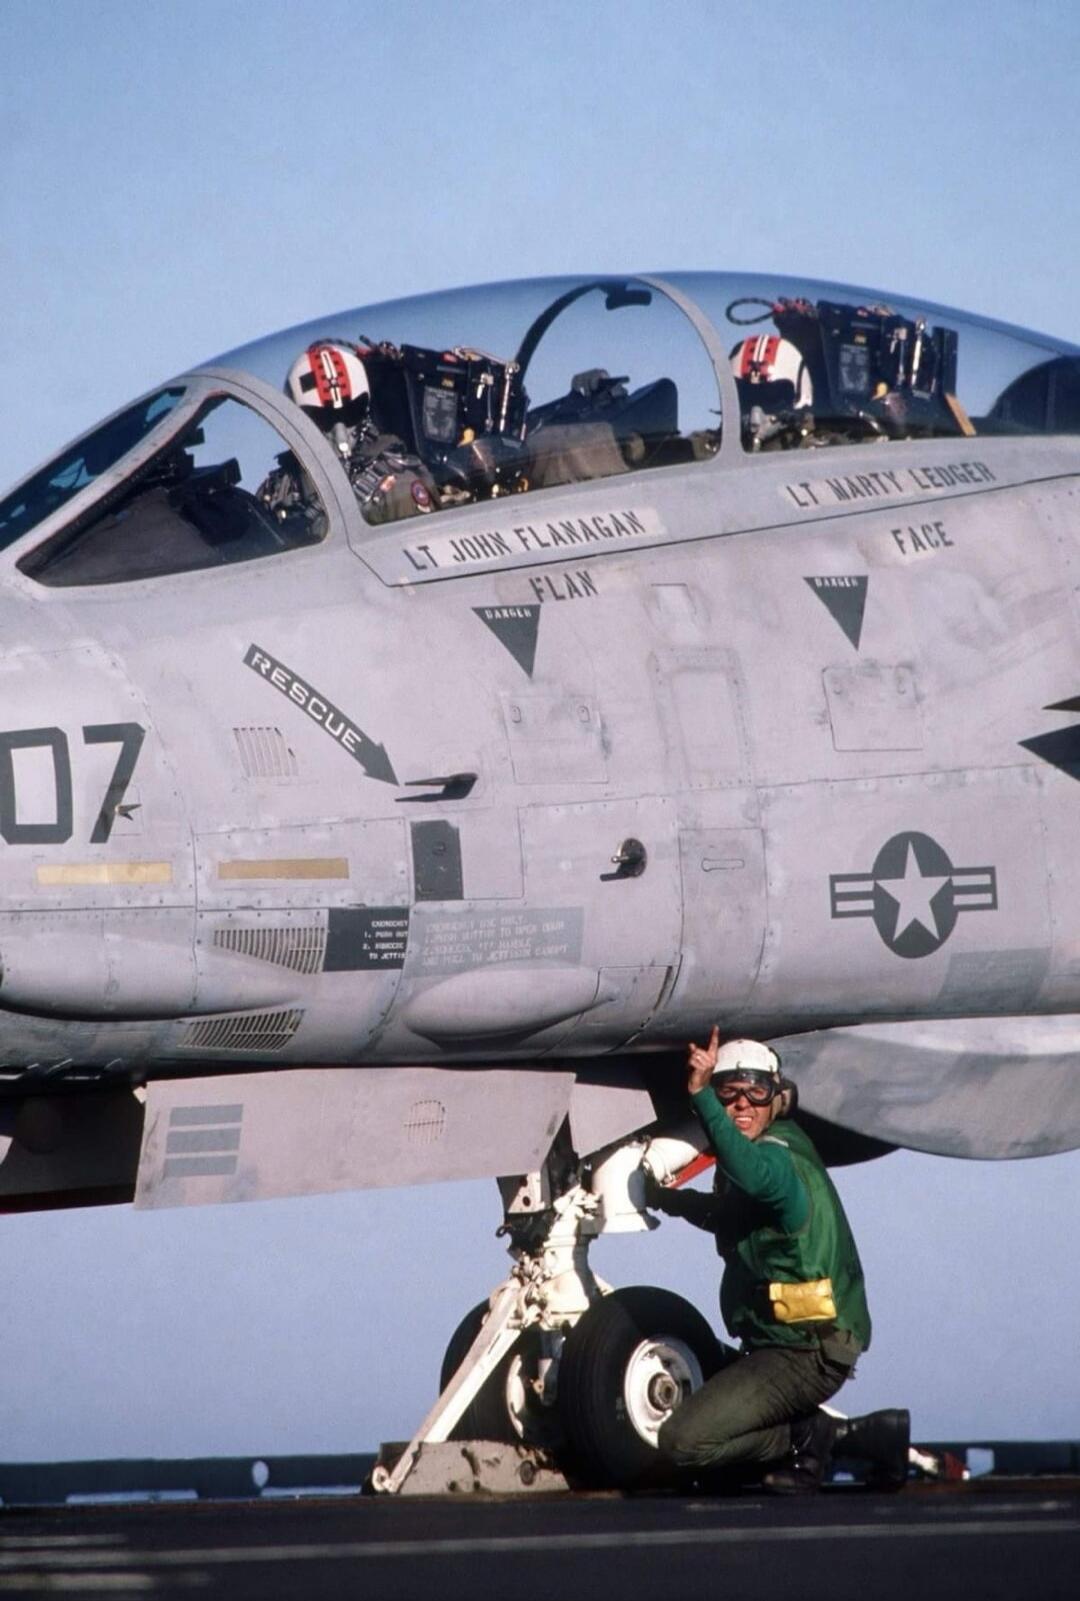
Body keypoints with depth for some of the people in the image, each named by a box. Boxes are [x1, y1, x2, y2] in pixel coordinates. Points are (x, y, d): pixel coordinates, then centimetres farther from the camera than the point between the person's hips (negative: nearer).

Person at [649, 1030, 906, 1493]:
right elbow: (728, 1215, 35)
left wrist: (701, 1099, -48)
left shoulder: (779, 1155, -18)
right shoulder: (771, 1151, 12)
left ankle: (806, 1438, 1)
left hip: (805, 1354, -10)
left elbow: (757, 1177, -46)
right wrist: (666, 1197, 23)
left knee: (683, 1441, -19)